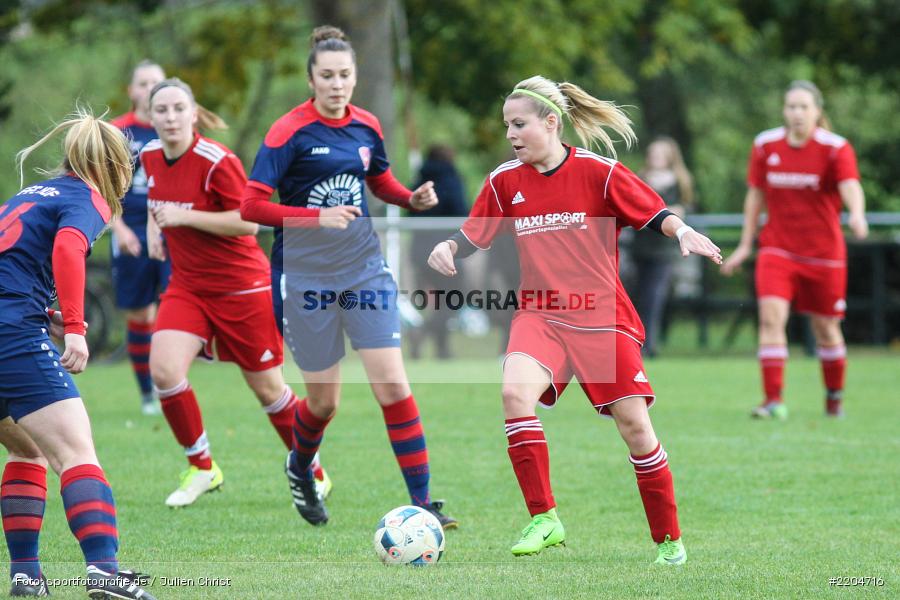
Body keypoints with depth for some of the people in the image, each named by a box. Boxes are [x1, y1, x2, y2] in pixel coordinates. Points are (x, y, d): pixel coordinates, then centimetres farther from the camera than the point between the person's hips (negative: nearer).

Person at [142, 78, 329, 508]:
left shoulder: (217, 161, -20)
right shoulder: (150, 156, 1)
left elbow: (249, 222, -23)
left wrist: (184, 216, -26)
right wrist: (153, 225, 7)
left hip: (241, 286, -5)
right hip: (187, 285, 5)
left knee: (267, 388, 4)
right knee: (164, 370, -17)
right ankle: (202, 467, 1)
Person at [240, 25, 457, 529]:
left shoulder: (367, 127, 4)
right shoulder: (290, 132, -12)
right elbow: (252, 206, -16)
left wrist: (414, 199, 1)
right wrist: (319, 217, -26)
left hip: (365, 269, 3)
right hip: (306, 276, -3)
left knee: (393, 386, -8)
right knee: (325, 401, 6)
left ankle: (423, 502, -4)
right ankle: (300, 469, 39)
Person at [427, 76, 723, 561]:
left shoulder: (598, 172, -5)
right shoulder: (505, 182, 4)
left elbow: (654, 214, -4)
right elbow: (472, 236, 11)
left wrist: (682, 231, -24)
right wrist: (448, 248, -10)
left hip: (602, 318, -2)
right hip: (539, 316, 2)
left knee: (633, 424, -3)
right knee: (515, 390, -27)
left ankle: (668, 540, 14)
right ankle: (543, 519, -20)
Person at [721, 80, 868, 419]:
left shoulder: (835, 148, -10)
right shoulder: (765, 145, 0)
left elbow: (851, 186, -27)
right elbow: (756, 195, 10)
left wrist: (857, 215, -49)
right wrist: (745, 245, 11)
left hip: (824, 252, -1)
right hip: (777, 248, 1)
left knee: (825, 327, 8)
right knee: (771, 315, -18)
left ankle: (835, 398, 30)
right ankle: (773, 400, -19)